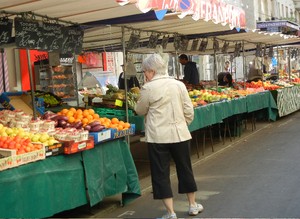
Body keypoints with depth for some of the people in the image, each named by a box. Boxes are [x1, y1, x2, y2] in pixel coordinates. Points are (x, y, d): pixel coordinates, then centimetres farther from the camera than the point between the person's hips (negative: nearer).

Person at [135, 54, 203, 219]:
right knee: (185, 169, 18)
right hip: (179, 134, 4)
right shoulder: (179, 85, 2)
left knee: (161, 173, 6)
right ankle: (193, 205, 31)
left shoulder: (148, 88, -9)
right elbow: (189, 111, 2)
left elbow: (140, 111, 5)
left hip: (158, 137, -4)